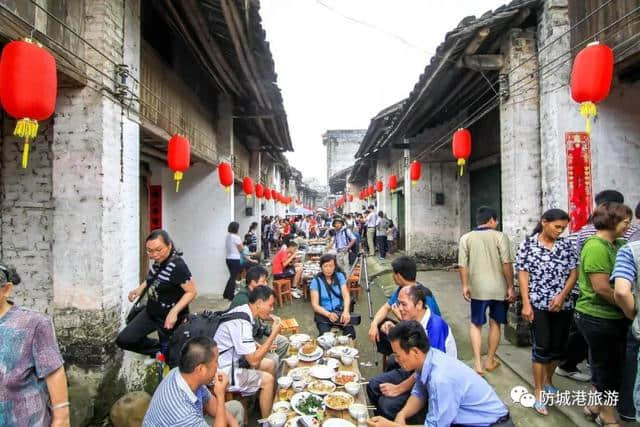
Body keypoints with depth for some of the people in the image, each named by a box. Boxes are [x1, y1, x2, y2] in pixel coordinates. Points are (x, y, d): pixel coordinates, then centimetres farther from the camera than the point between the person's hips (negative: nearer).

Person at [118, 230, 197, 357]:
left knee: (167, 352, 10)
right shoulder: (158, 260, -6)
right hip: (151, 312, 8)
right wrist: (141, 288, 4)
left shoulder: (177, 266, -29)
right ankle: (158, 349, 25)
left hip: (168, 318, -8)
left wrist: (174, 312, -34)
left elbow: (191, 291, -25)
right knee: (123, 340, 9)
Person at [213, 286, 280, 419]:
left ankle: (271, 405, 27)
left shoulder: (242, 311, -1)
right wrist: (274, 334, -23)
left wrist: (261, 346, 2)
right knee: (267, 379, -8)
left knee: (270, 364, 11)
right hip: (223, 371, -9)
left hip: (232, 359, 10)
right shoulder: (242, 322, -29)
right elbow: (254, 361, -27)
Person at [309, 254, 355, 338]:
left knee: (350, 333, -25)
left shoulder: (340, 276, 5)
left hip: (340, 311, 2)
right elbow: (315, 305, -7)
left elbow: (346, 295, -5)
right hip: (323, 313, -2)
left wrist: (346, 311, -25)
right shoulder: (316, 281, -2)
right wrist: (329, 314, -25)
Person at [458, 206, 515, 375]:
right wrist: (510, 287, -3)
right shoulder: (500, 236, -5)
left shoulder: (466, 238, 1)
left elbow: (462, 265, -2)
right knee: (495, 324, 16)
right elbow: (507, 264, -9)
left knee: (475, 324, 13)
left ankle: (478, 363, 3)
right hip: (498, 288, 0)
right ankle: (490, 360, 28)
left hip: (477, 288, 1)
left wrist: (465, 286, 5)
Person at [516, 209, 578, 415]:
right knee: (542, 347, -4)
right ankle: (538, 392, 7)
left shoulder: (566, 245, 4)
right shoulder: (528, 244, -5)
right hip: (538, 304, -4)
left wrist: (562, 295, -10)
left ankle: (547, 381, 33)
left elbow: (574, 273, 4)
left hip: (563, 304, 4)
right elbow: (522, 274, -6)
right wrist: (526, 303, -11)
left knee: (558, 346, 11)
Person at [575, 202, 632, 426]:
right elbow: (602, 288, -23)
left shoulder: (616, 245, 7)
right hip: (598, 317, -8)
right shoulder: (596, 246, -20)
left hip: (613, 317, 8)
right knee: (609, 368, 6)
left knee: (605, 365, 20)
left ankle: (594, 406, 37)